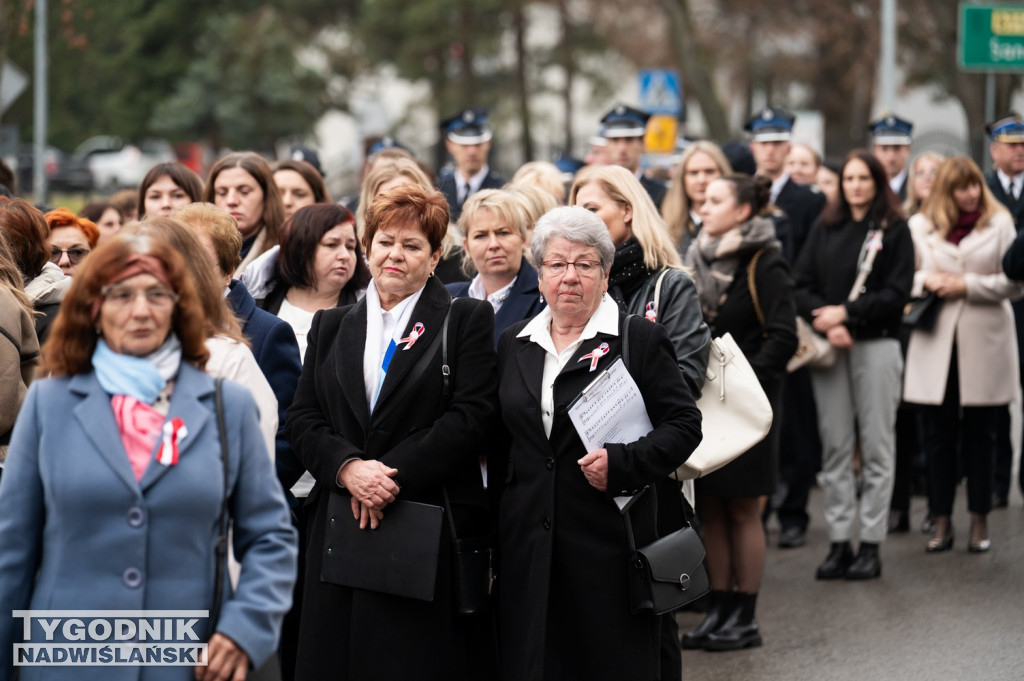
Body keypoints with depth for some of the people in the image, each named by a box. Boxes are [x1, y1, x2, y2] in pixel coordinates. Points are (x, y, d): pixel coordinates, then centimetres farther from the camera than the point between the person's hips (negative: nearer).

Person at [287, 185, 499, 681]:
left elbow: (473, 416, -6)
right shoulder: (330, 326, 17)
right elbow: (303, 420, 9)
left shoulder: (467, 320, 5)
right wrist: (348, 467, -11)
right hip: (340, 526, 4)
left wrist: (392, 474, -13)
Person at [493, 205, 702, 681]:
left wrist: (622, 464, -18)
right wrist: (493, 521, 10)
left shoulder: (642, 341, 1)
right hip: (528, 548, 4)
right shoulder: (512, 345, 14)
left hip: (609, 542, -4)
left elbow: (684, 424, -3)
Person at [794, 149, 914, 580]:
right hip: (828, 347, 3)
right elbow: (802, 286, 6)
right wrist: (826, 324, -10)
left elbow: (897, 294, -6)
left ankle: (871, 544, 2)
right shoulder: (824, 230, 13)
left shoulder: (894, 231, 2)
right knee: (834, 448, 3)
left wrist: (846, 313, -12)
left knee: (876, 447, -1)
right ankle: (839, 542, 7)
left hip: (876, 346, -3)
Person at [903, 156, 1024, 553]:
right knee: (938, 434, 3)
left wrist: (968, 285, -11)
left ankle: (980, 521, 12)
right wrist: (925, 281, -10)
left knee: (979, 434, 4)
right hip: (935, 344, 1)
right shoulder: (920, 226, 9)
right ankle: (941, 520, 10)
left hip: (984, 344, -1)